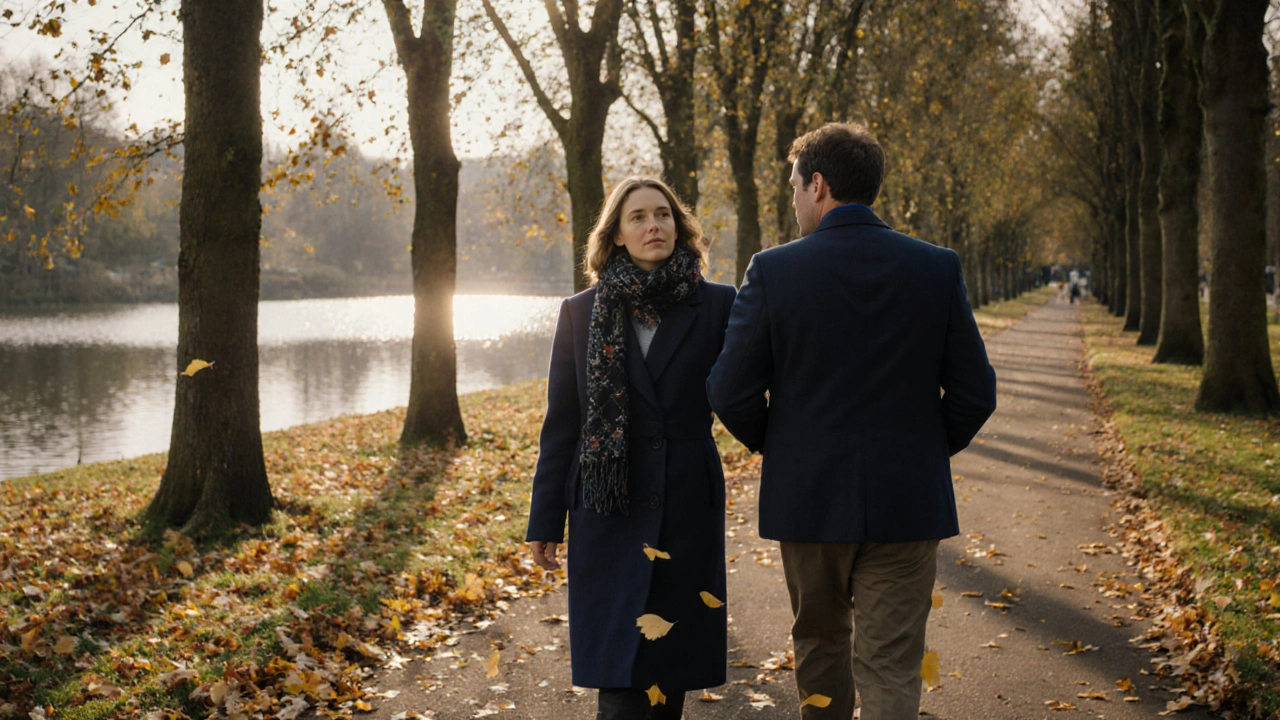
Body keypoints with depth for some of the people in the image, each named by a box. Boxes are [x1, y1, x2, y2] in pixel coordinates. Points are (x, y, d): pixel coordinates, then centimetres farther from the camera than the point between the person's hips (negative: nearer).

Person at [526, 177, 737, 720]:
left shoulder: (716, 306, 2)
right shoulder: (581, 313, 4)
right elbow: (560, 424, 6)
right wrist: (544, 520, 6)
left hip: (688, 511, 0)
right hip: (608, 512, 0)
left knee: (671, 662, 7)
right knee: (620, 674, -2)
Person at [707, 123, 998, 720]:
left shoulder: (772, 271, -8)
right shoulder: (938, 268, -3)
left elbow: (731, 393, -9)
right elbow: (974, 394, -2)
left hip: (807, 494, 0)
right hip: (907, 500, 0)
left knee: (820, 643, 22)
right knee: (890, 670, 4)